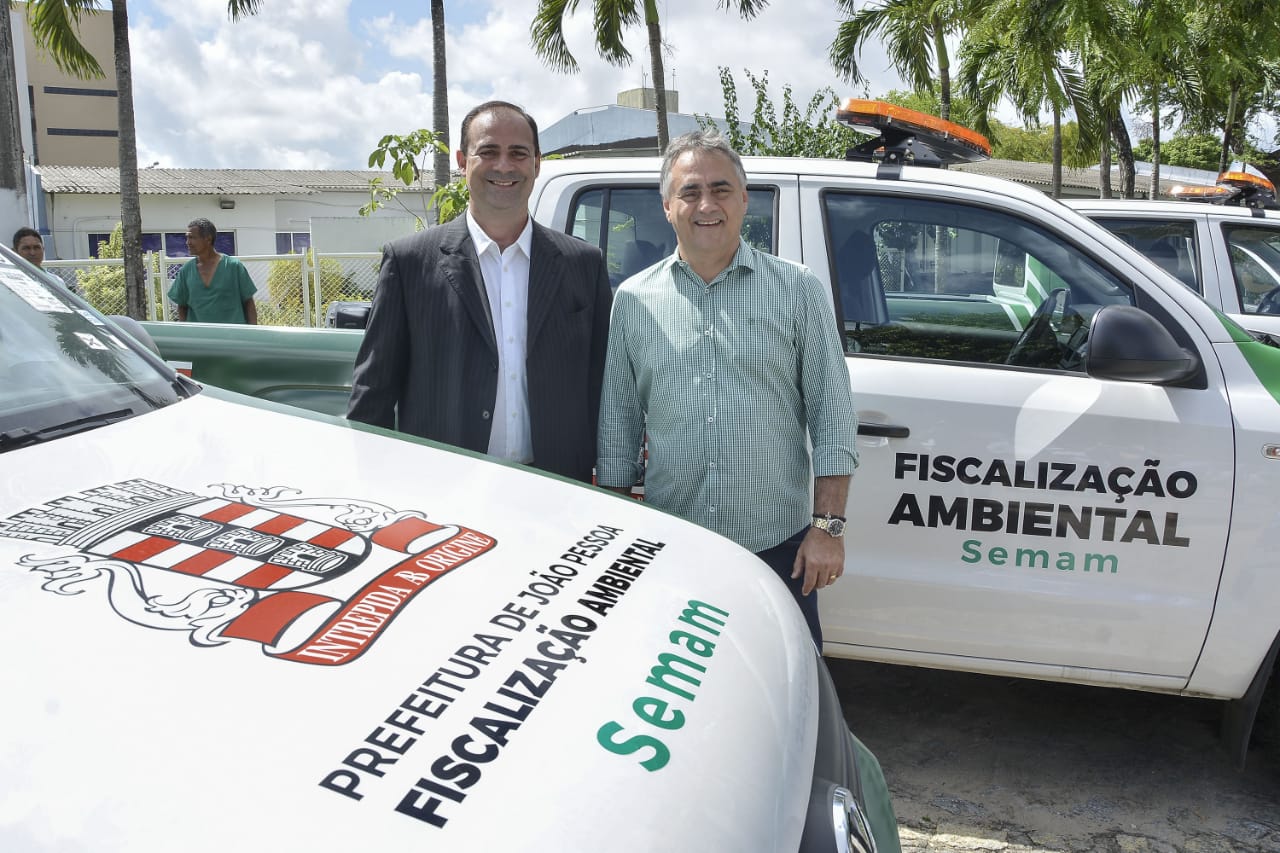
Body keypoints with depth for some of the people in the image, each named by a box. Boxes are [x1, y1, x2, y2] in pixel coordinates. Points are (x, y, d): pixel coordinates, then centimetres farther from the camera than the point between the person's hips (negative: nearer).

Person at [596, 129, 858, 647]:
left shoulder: (798, 290, 1)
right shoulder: (632, 300, 5)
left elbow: (832, 417, 0)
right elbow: (617, 426, 8)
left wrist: (827, 525, -6)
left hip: (779, 546, -1)